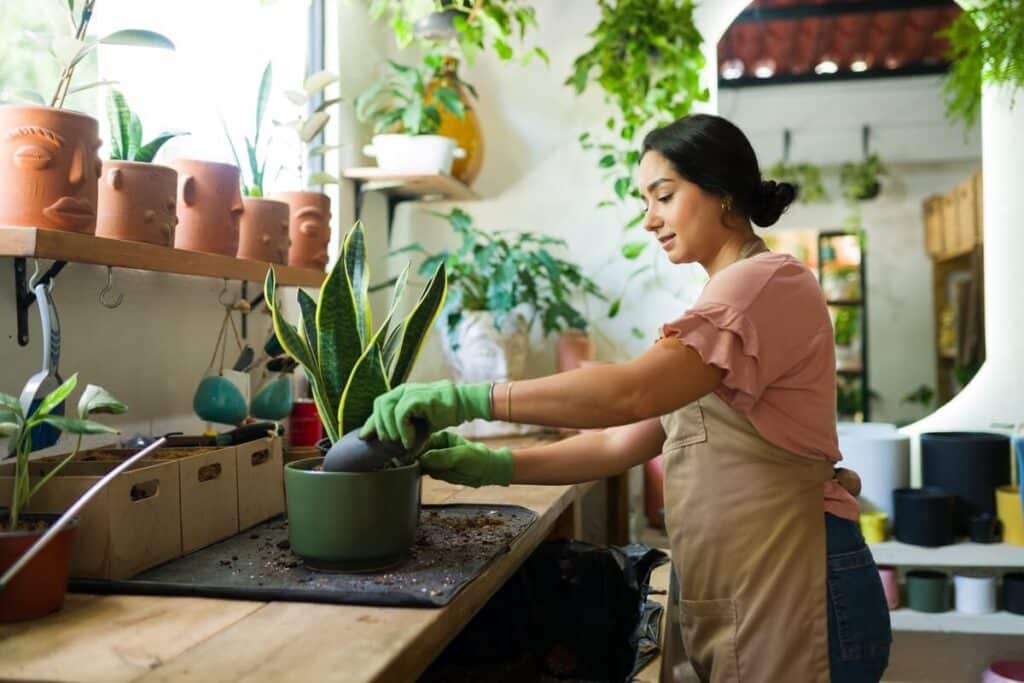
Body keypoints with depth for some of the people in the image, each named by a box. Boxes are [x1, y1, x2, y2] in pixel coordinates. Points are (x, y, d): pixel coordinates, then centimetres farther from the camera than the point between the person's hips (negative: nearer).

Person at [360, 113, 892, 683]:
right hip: (739, 590, 9)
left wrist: (467, 398, -25)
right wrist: (498, 467, -3)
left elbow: (632, 394, -27)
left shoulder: (768, 281, -12)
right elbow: (626, 442, 9)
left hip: (789, 582, -8)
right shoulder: (727, 301, 19)